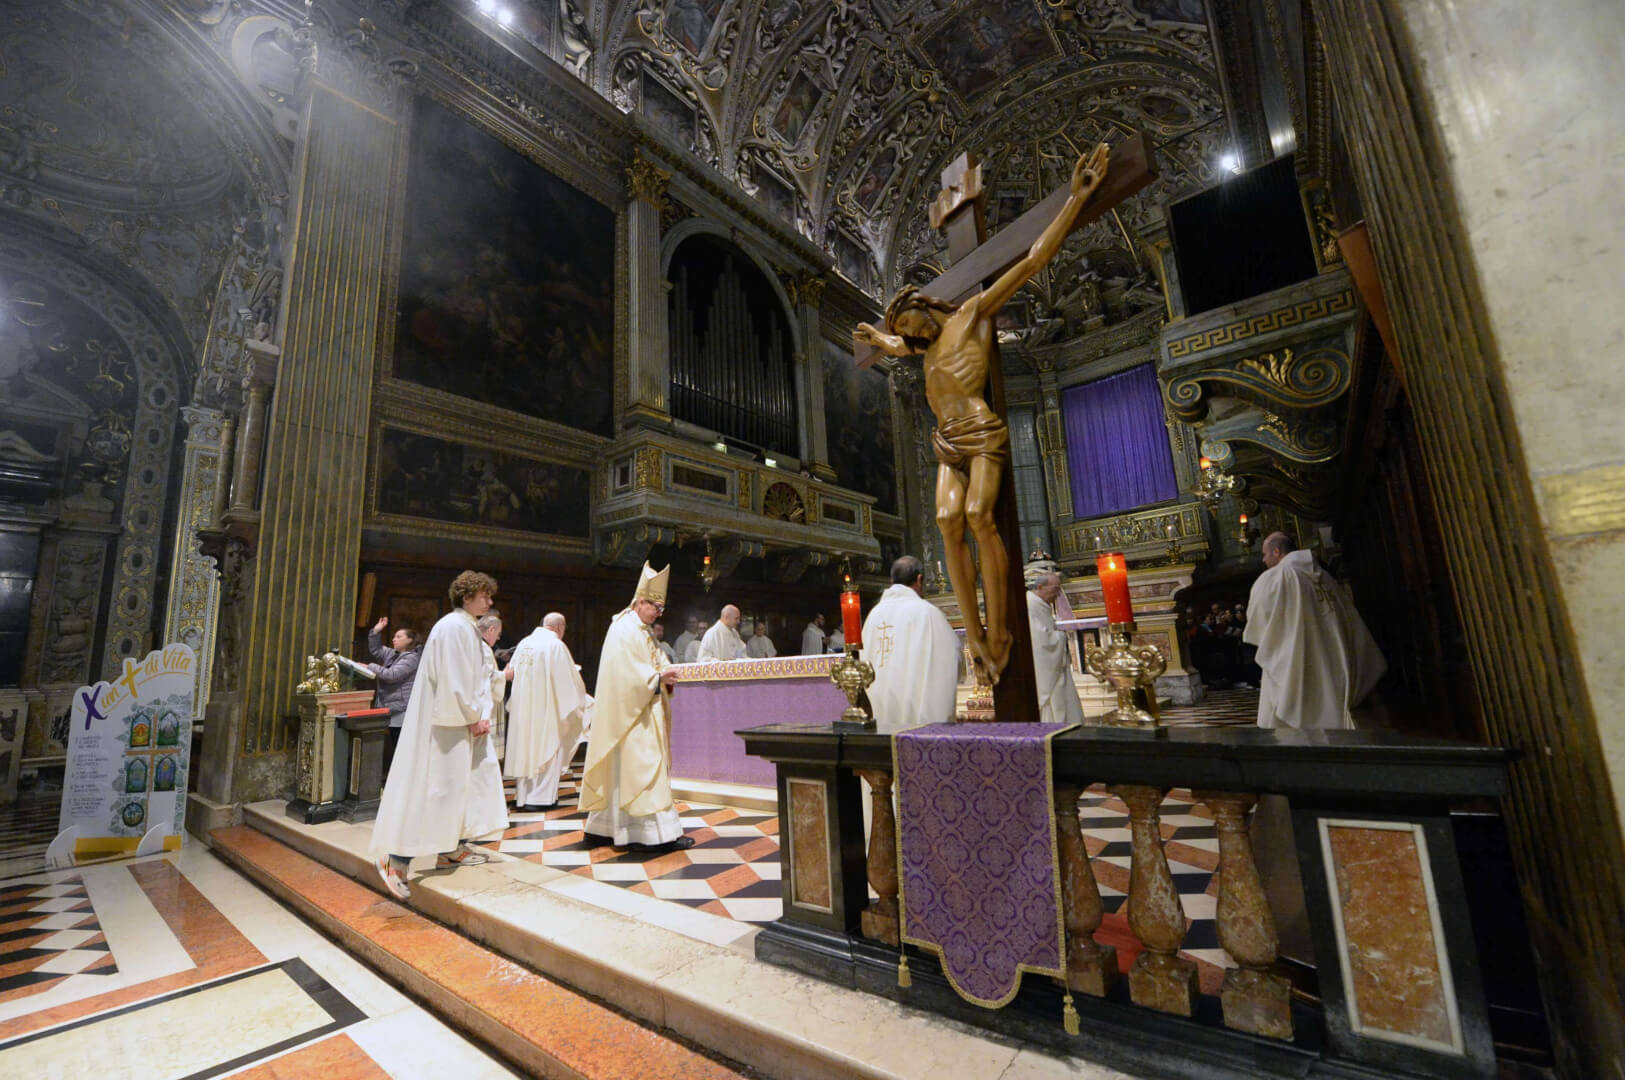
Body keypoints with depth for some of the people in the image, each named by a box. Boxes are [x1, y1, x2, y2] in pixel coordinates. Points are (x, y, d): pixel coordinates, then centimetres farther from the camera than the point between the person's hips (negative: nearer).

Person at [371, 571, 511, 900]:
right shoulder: (452, 627, -17)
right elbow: (452, 681, -22)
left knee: (460, 782, 15)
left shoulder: (471, 629, 13)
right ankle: (395, 858, 4)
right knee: (435, 787, -6)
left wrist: (483, 715, 2)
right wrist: (473, 718, -13)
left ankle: (452, 849, 25)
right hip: (445, 722, -10)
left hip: (466, 722, 10)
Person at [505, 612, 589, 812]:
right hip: (545, 707, -6)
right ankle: (540, 797, 7)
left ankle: (522, 796, 23)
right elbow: (569, 678, -12)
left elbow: (512, 672, 13)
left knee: (525, 747, 14)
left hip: (522, 707, 7)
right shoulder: (556, 645, -14)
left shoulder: (524, 643, 5)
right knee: (546, 748, 4)